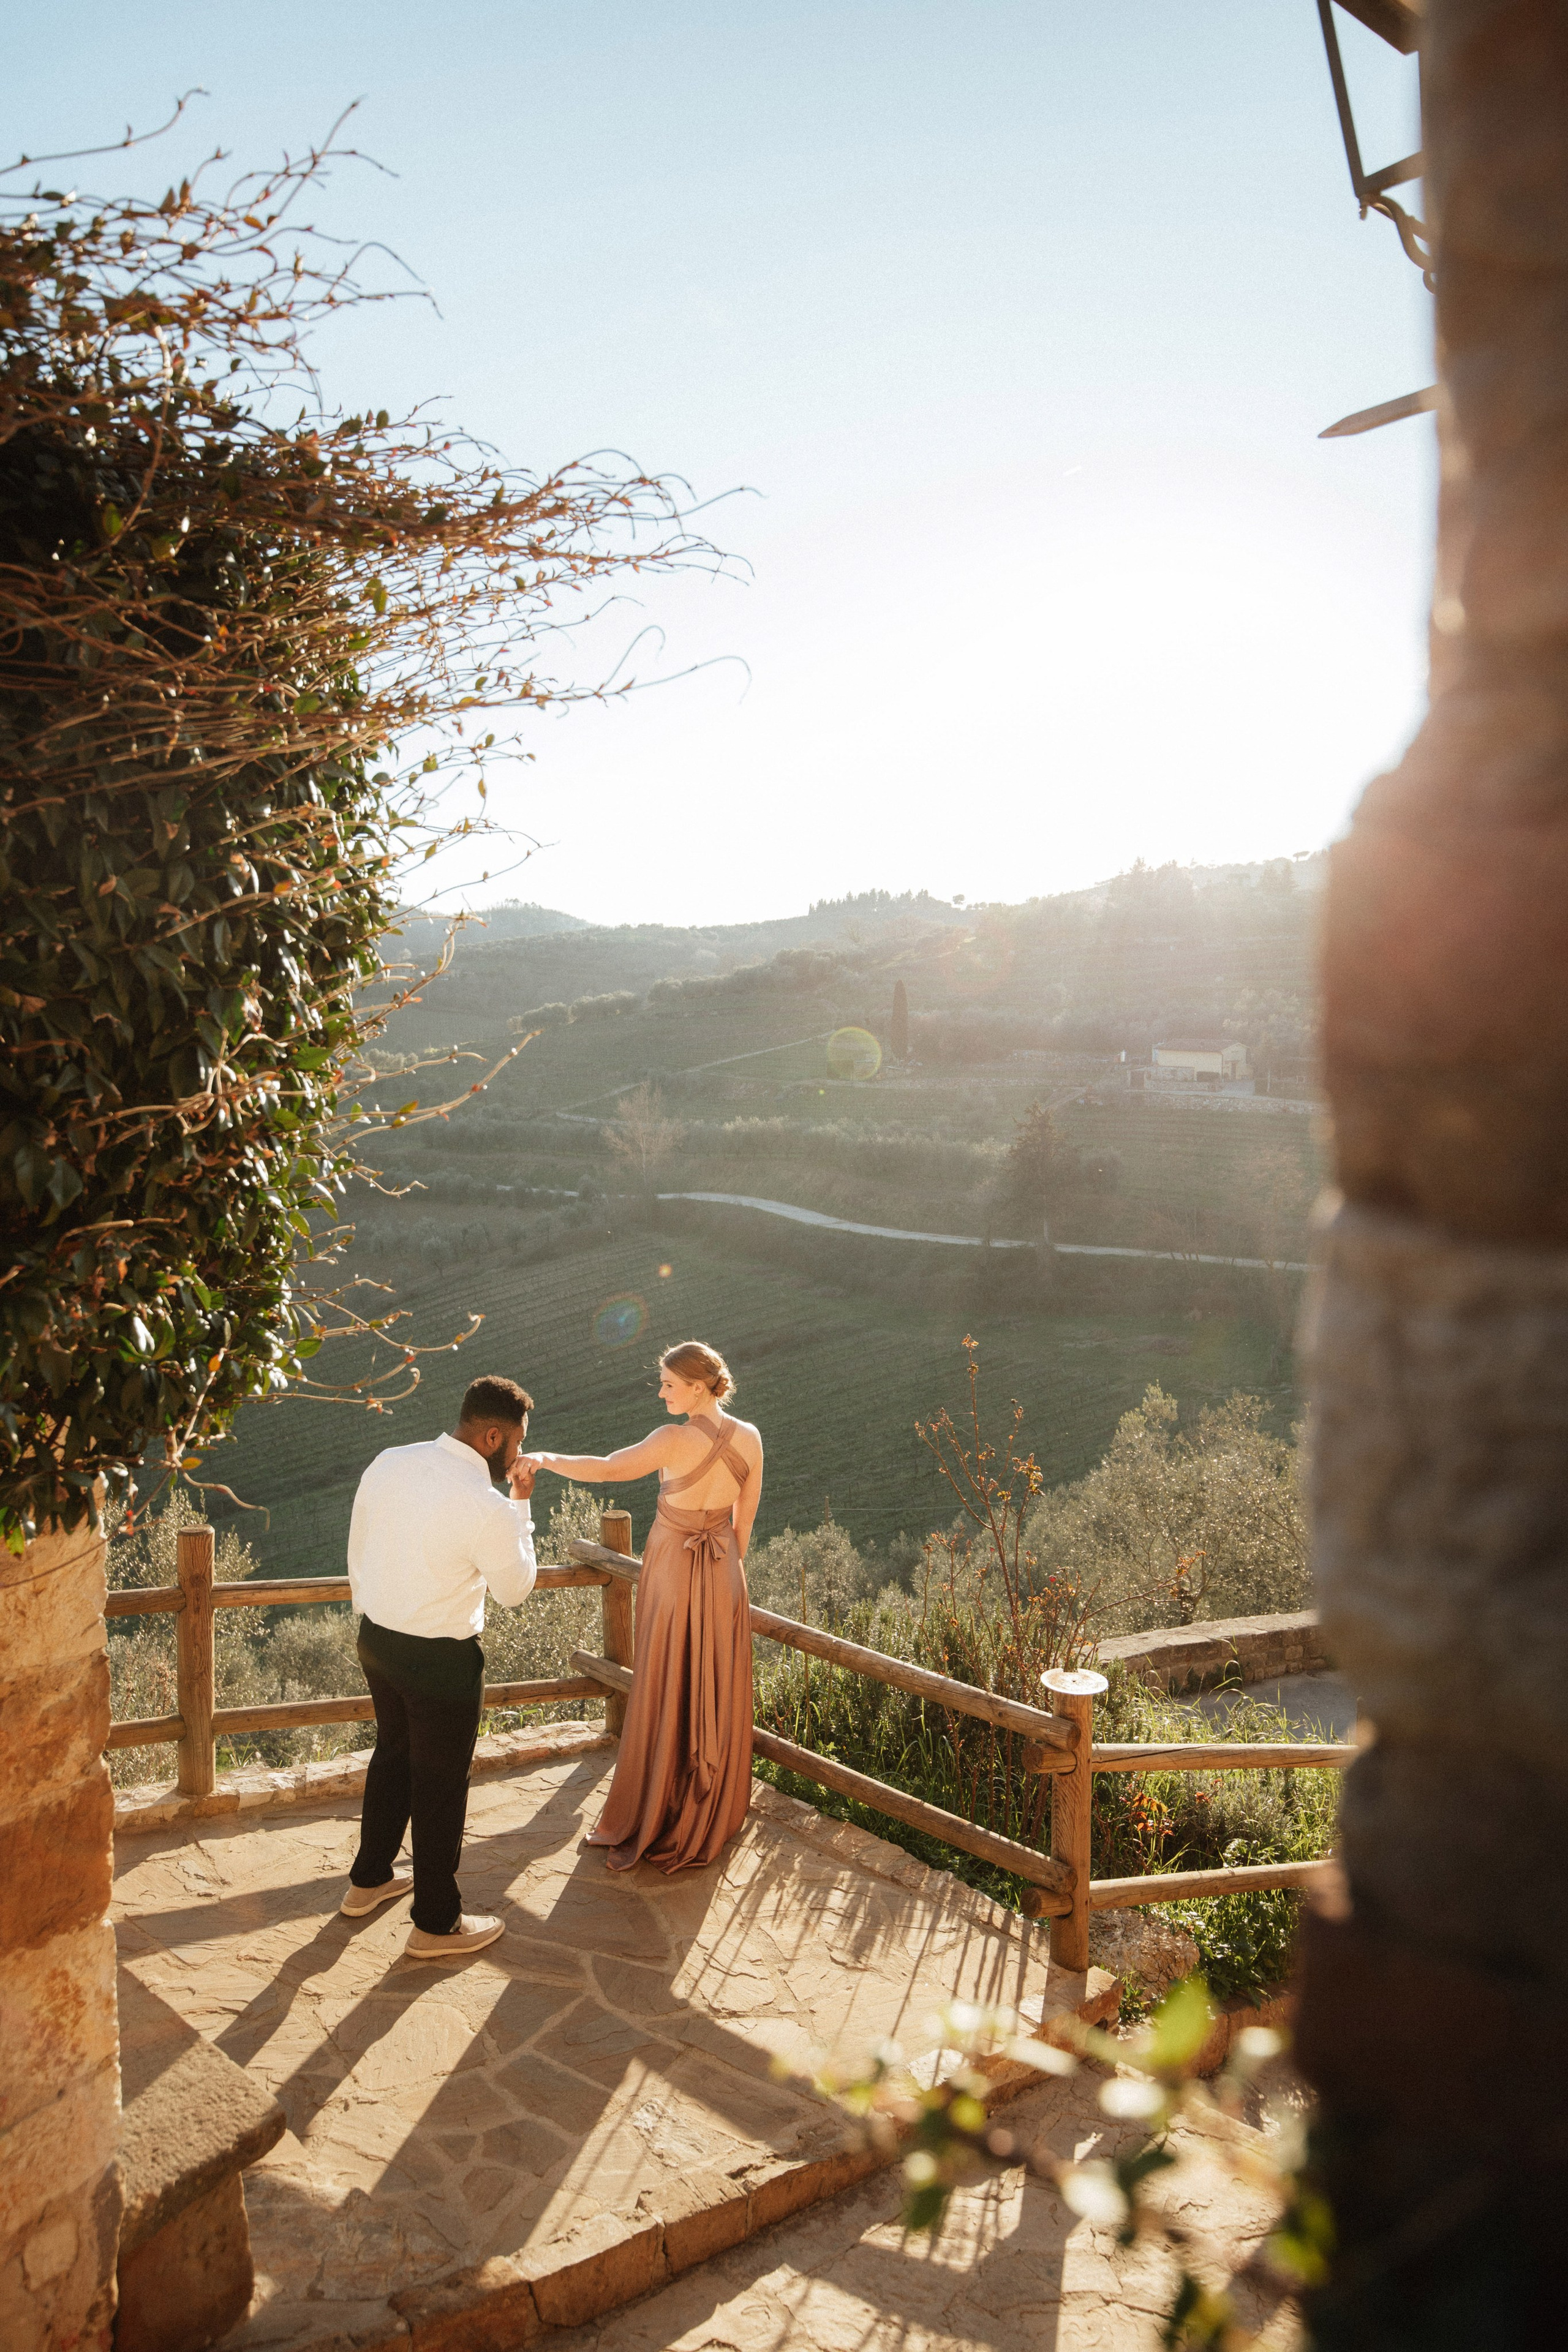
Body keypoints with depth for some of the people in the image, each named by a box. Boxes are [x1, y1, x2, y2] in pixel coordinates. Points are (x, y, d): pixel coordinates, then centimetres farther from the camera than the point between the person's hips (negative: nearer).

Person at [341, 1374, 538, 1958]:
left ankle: (369, 1880, 45)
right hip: (441, 1660, -7)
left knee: (392, 1756, 27)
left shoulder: (388, 1464, -5)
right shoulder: (486, 1507, -26)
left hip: (376, 1640, 7)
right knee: (441, 1784, 10)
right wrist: (521, 1505, -5)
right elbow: (515, 1591, -9)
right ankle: (436, 1923, 26)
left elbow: (358, 1552, 7)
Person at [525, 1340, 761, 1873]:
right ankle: (715, 1814, 31)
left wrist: (545, 1460, 0)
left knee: (666, 1696, 9)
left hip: (673, 1571, -5)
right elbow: (746, 1518, 3)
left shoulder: (675, 1441, -24)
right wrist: (729, 1570, 16)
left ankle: (652, 1824, 24)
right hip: (722, 1571, 5)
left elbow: (606, 1469, -14)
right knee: (717, 1694, 16)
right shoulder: (749, 1438, -7)